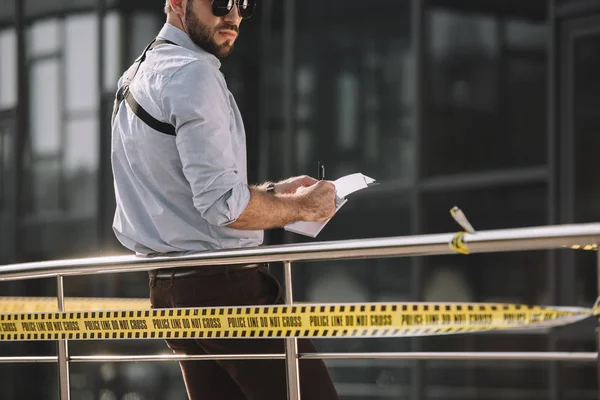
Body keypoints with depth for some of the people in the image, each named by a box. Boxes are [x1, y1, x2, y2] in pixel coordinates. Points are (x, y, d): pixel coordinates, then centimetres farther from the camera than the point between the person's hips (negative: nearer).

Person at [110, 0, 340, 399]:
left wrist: (274, 190, 18)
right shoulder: (192, 72, -13)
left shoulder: (136, 77, 18)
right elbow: (223, 205, -21)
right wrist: (301, 206, -6)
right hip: (226, 287, -10)